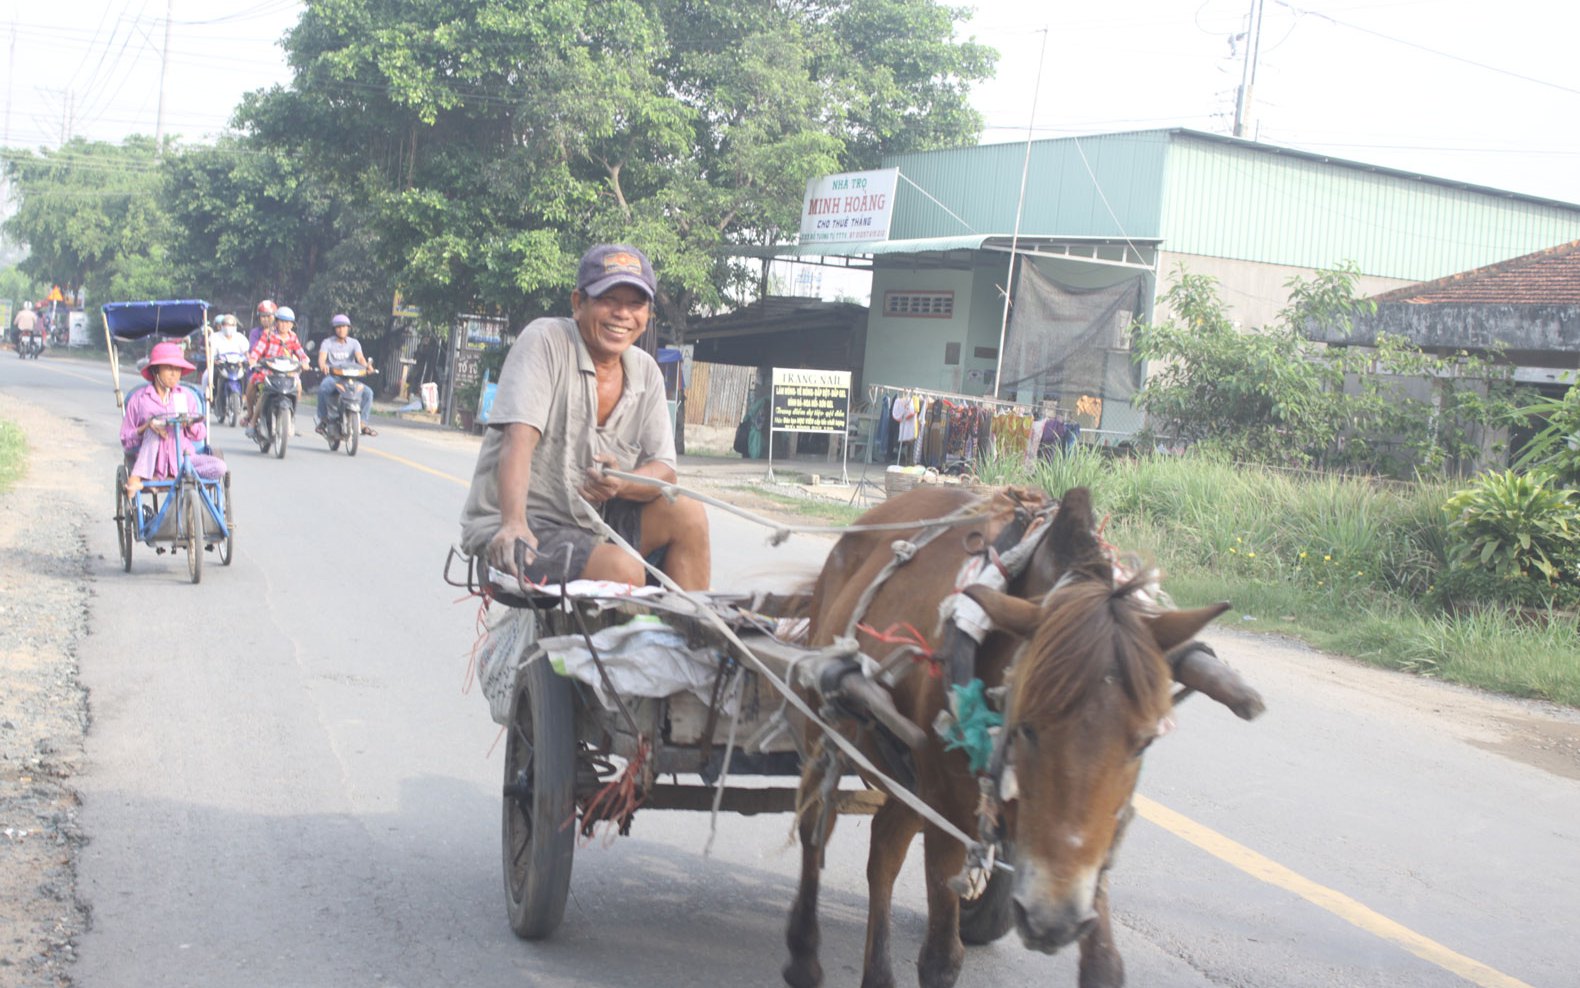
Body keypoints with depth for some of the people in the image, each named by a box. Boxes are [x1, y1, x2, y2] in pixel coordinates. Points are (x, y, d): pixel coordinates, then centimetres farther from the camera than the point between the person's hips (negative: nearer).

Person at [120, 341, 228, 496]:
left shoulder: (186, 397, 11)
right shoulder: (139, 399, 4)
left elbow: (200, 435, 8)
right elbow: (126, 441, 3)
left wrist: (189, 423, -13)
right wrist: (146, 427, -15)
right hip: (153, 463, -2)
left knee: (219, 467, -25)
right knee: (154, 428, -29)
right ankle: (135, 479, -33)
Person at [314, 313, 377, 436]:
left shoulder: (354, 343, 12)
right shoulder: (328, 343, 6)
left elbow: (360, 357, -6)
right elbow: (322, 357, -12)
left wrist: (366, 365, -31)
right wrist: (323, 365, -38)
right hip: (332, 376, -2)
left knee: (368, 392, -22)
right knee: (323, 388, -37)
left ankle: (363, 423, -14)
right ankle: (323, 420, -20)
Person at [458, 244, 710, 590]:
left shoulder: (645, 373, 7)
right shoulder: (544, 340, -11)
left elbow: (664, 471, 4)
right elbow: (519, 438, -23)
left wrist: (623, 483, -21)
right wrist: (513, 525, -39)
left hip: (592, 523, 7)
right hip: (513, 532, -7)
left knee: (687, 514, -9)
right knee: (622, 569, -28)